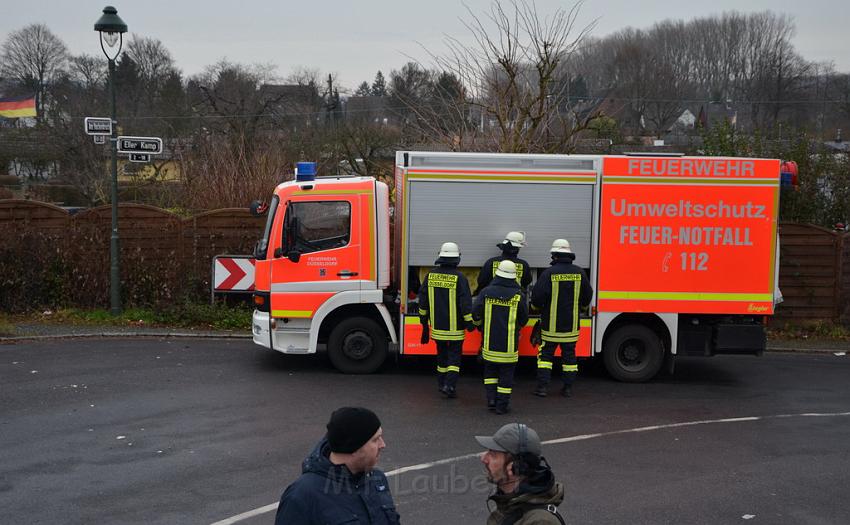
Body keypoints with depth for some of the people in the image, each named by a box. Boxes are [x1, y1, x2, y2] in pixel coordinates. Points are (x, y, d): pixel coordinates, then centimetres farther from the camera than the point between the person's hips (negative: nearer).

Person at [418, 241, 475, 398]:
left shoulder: (430, 276, 0)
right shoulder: (459, 278, -14)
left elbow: (423, 299, 8)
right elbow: (465, 302, -14)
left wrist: (424, 318, 19)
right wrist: (469, 322, -6)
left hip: (437, 325, 4)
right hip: (455, 326, -4)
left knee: (442, 353, 18)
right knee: (454, 355, 5)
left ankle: (442, 383, 26)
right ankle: (450, 385, -5)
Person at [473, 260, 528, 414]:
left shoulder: (486, 292, -6)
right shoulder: (518, 295, -9)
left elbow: (475, 313, -5)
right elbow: (524, 319, 1)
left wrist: (480, 325, 16)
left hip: (490, 342, 2)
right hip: (509, 344, -1)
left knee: (490, 371, 20)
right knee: (506, 373, 8)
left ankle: (491, 398, 11)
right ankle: (502, 405, 11)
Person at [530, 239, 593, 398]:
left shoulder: (549, 273, -14)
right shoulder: (579, 273, -1)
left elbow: (537, 296, -14)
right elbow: (588, 295, 8)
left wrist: (538, 305, 8)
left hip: (551, 324, -3)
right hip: (571, 324, 3)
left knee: (546, 354, 5)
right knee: (569, 355, 11)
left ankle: (542, 387, 2)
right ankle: (568, 388, 14)